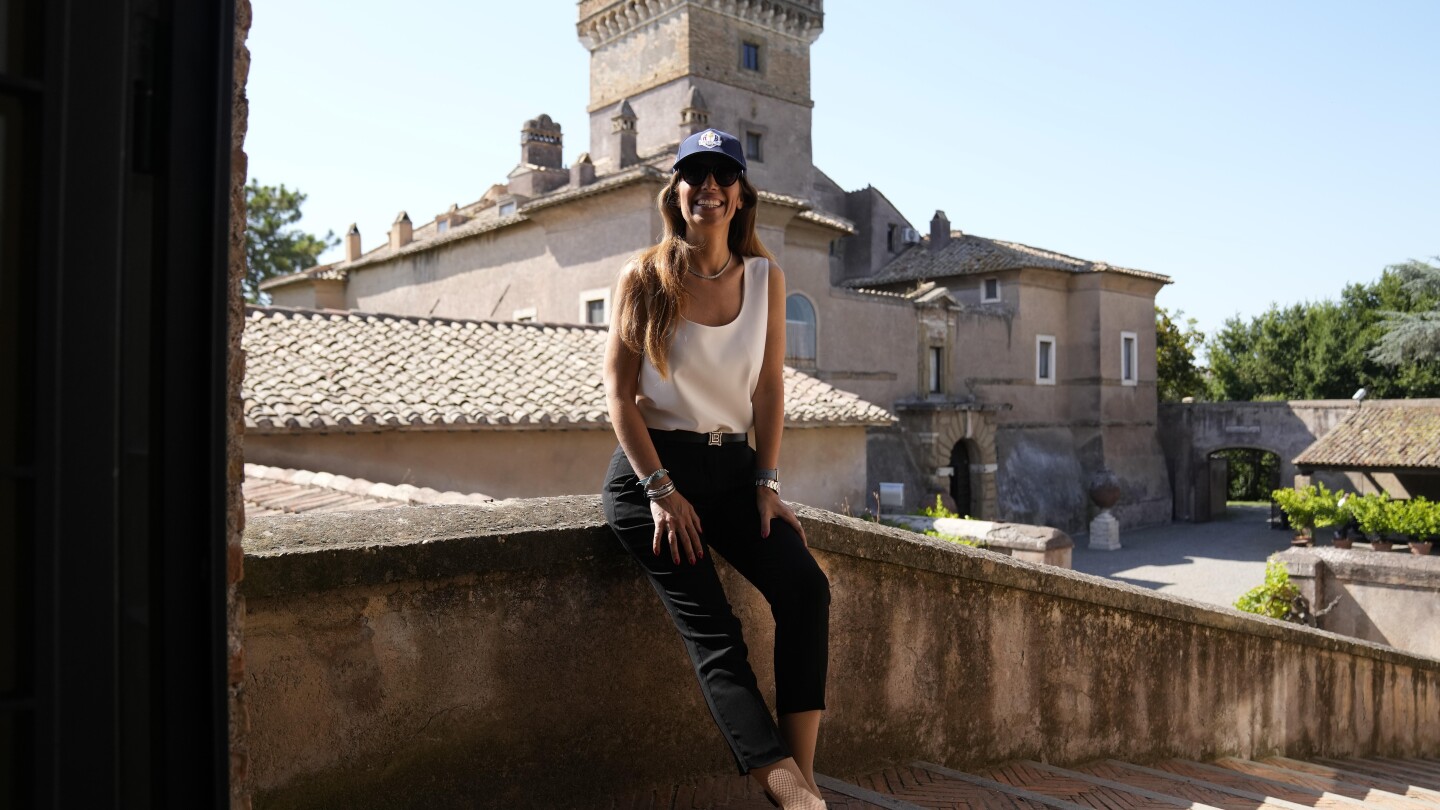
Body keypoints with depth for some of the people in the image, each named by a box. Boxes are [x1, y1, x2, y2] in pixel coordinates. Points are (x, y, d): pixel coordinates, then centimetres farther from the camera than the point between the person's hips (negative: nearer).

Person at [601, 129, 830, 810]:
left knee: (806, 586, -19)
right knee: (712, 632, -17)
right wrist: (661, 490, -12)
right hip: (649, 470, -3)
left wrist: (767, 482, -1)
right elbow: (619, 392, -5)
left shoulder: (765, 277, 6)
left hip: (731, 465, 4)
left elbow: (770, 387, 8)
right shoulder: (644, 278, -3)